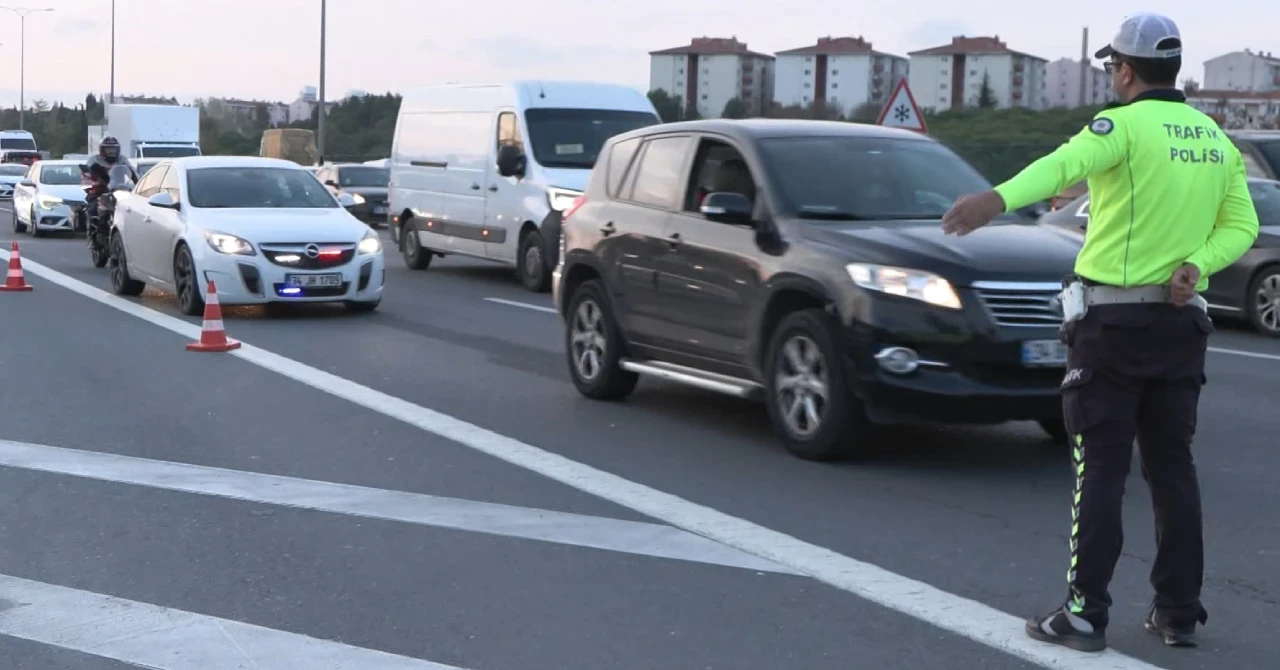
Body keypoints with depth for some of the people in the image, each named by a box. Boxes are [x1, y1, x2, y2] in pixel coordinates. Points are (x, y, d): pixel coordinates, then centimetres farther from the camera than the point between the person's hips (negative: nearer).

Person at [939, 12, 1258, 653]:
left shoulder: (1126, 125, -11)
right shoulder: (1217, 140, 12)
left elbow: (1064, 164, -32)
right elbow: (1241, 226, 6)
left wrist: (997, 198, -49)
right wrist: (1194, 264, -9)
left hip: (1111, 322, -6)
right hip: (1180, 323, 6)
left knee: (1100, 470, -2)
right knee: (1172, 467, 12)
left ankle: (1085, 614, 1)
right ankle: (1179, 613, 16)